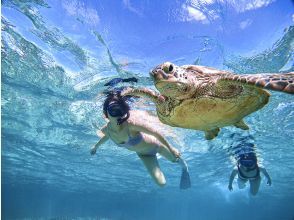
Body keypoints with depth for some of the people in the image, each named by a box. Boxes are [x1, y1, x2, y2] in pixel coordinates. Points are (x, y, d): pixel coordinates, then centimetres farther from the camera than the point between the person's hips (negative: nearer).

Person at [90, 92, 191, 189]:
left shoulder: (131, 123, -41)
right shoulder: (107, 129, -24)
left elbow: (156, 133, -29)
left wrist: (171, 149, -19)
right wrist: (96, 146, 20)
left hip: (155, 144, -4)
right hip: (144, 154, 4)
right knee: (161, 183, 6)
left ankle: (185, 168, 61)